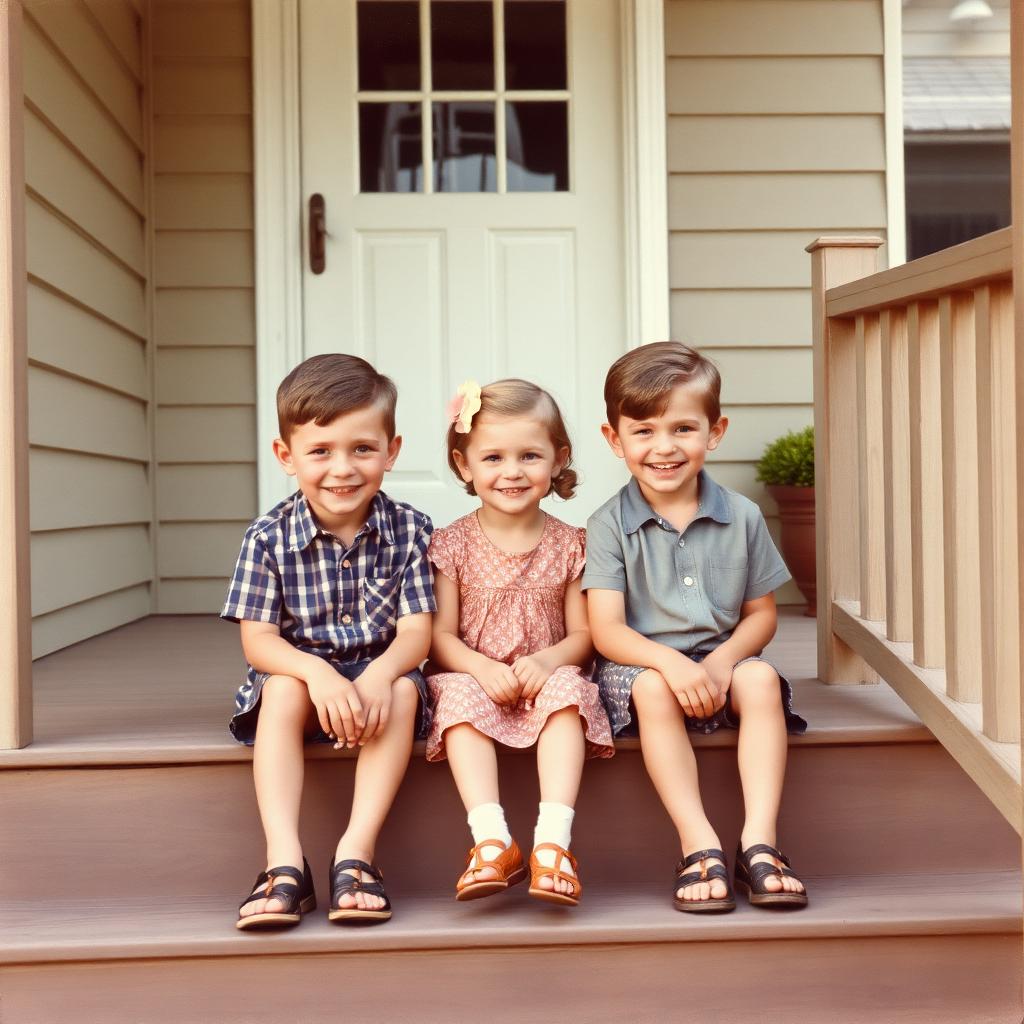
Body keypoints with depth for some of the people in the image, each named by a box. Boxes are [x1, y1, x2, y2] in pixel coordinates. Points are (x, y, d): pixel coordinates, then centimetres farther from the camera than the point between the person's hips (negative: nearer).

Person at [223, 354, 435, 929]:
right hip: (300, 673, 0)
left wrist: (378, 676, -34)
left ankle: (357, 853, -30)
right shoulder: (269, 538, -9)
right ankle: (284, 862, -34)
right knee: (281, 690, -31)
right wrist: (317, 672, -33)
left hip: (379, 673, 0)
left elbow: (416, 632, -11)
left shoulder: (409, 530, -7)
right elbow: (258, 639, -12)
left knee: (403, 690, -31)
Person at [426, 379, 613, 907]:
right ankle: (492, 840, -39)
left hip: (545, 681, 0)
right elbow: (441, 635, -1)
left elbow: (583, 635, 3)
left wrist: (549, 660, -19)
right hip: (474, 680, 0)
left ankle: (553, 841, -39)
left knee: (567, 688, -31)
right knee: (457, 695, -31)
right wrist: (483, 670, -20)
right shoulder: (452, 544, 2)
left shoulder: (569, 544, 5)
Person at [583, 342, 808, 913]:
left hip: (721, 660, 2)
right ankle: (700, 845, -33)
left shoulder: (742, 518, 3)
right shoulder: (609, 526, -4)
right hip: (642, 665, -2)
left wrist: (723, 660, -15)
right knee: (653, 689, -34)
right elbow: (607, 630, -12)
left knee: (760, 678, -28)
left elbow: (762, 614, 6)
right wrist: (670, 661, -30)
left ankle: (760, 840, -29)